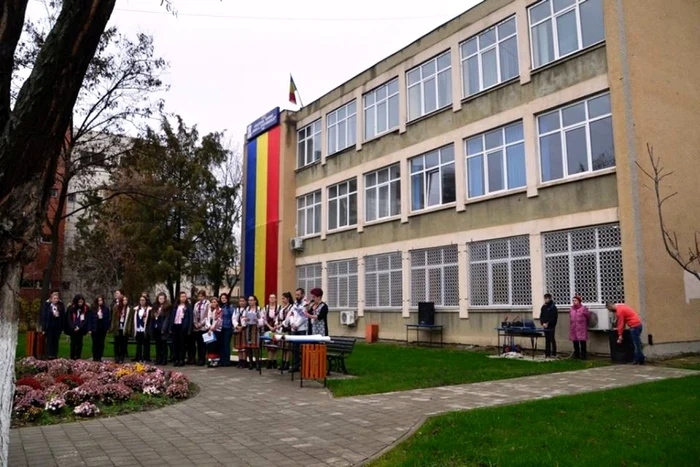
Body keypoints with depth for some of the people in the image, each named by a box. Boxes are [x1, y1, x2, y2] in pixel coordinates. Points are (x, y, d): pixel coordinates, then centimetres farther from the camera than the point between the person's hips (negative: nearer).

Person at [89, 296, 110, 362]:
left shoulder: (106, 309, 2)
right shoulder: (93, 309, -1)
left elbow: (108, 319, 4)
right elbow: (90, 319, 0)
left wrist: (107, 328, -1)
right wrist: (90, 328, -5)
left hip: (103, 328, 1)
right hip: (95, 328, -1)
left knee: (101, 343, 5)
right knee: (95, 343, 5)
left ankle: (99, 357, 10)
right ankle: (95, 357, 12)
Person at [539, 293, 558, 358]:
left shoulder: (553, 307, -7)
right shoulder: (543, 307, 10)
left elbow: (554, 317, -13)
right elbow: (541, 316, 11)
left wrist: (548, 323, -15)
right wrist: (543, 323, -5)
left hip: (551, 327, -6)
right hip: (545, 326, 6)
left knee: (552, 340, -2)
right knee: (547, 340, 9)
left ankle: (554, 354, 3)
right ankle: (547, 353, 13)